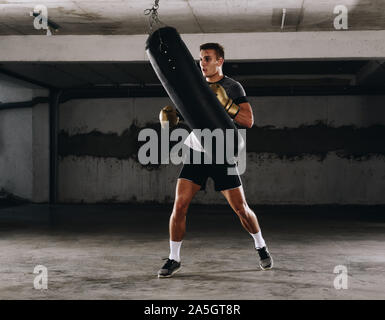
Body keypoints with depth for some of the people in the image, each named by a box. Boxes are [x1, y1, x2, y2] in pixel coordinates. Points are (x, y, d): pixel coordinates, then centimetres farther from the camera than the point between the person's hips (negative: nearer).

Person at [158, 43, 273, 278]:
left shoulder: (233, 87, -3)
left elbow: (248, 121, -11)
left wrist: (225, 104, -23)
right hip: (196, 153, 3)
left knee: (241, 208, 0)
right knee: (179, 206, -8)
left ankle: (261, 247, 26)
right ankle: (174, 259, 5)